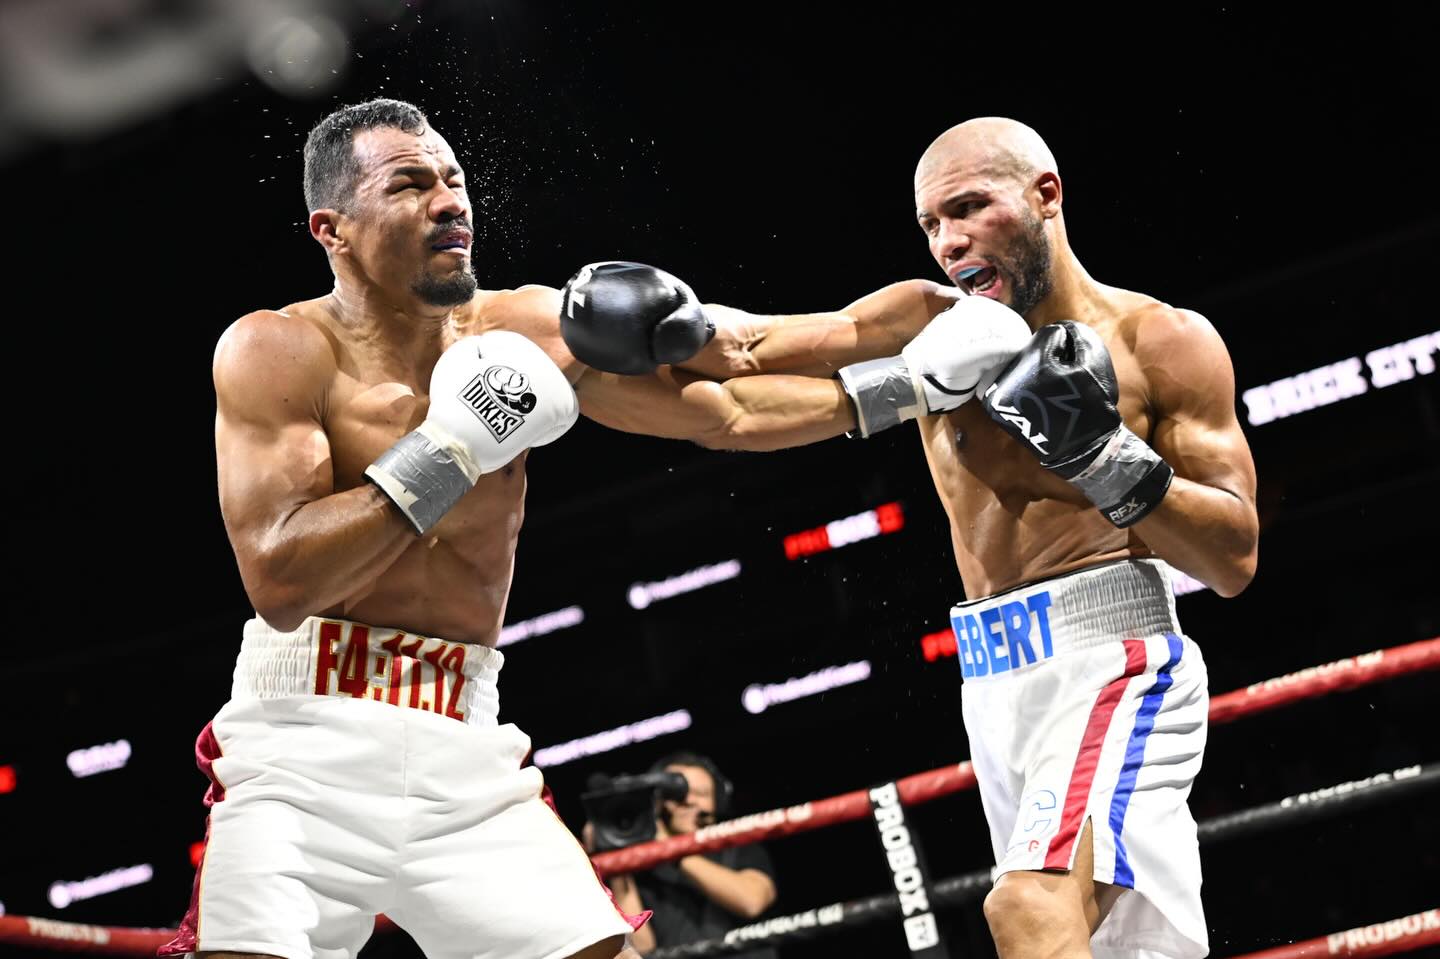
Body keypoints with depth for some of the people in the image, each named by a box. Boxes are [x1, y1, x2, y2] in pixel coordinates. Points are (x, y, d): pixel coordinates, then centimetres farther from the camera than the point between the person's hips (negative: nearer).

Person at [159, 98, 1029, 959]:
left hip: (467, 762, 4)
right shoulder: (278, 351, -7)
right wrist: (451, 447, -18)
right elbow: (280, 582, -18)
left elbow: (729, 415, 12)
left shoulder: (525, 330, 6)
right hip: (305, 758, -4)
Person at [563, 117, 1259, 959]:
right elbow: (744, 351, 2)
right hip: (995, 689, 6)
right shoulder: (927, 326, 10)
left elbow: (1235, 559, -4)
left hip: (1111, 664, -5)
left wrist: (1106, 455, -17)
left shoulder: (1162, 340, 0)